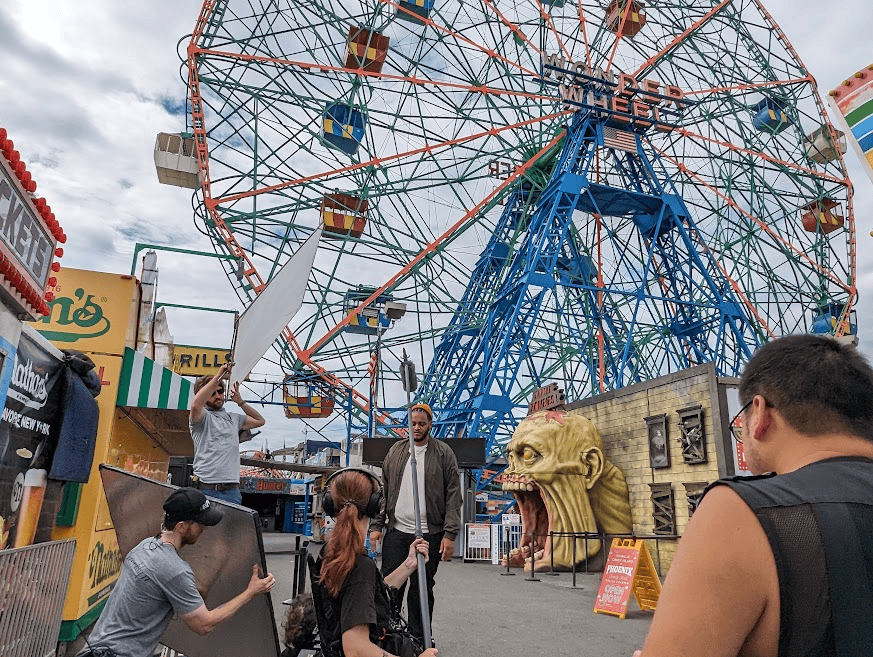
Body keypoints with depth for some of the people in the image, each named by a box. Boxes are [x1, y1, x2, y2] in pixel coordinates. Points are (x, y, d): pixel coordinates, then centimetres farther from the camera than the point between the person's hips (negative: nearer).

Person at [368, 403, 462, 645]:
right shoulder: (396, 451, 8)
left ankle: (419, 640, 24)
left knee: (422, 589, 9)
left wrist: (450, 534, -10)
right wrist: (376, 525, 4)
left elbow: (454, 496, -4)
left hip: (429, 534, -2)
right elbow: (383, 490, 11)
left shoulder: (444, 453, -2)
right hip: (396, 532, 2)